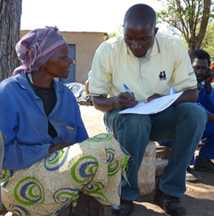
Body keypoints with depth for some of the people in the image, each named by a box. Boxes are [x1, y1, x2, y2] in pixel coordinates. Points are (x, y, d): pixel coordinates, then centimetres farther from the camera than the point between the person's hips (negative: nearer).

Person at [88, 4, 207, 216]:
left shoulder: (174, 47, -11)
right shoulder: (107, 50, -14)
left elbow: (191, 93, -8)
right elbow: (97, 100, -6)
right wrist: (115, 102, -30)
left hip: (160, 116, 2)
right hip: (122, 115, -2)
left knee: (196, 113, -27)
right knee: (136, 122, -37)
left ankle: (169, 190, -16)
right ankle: (125, 193, -15)